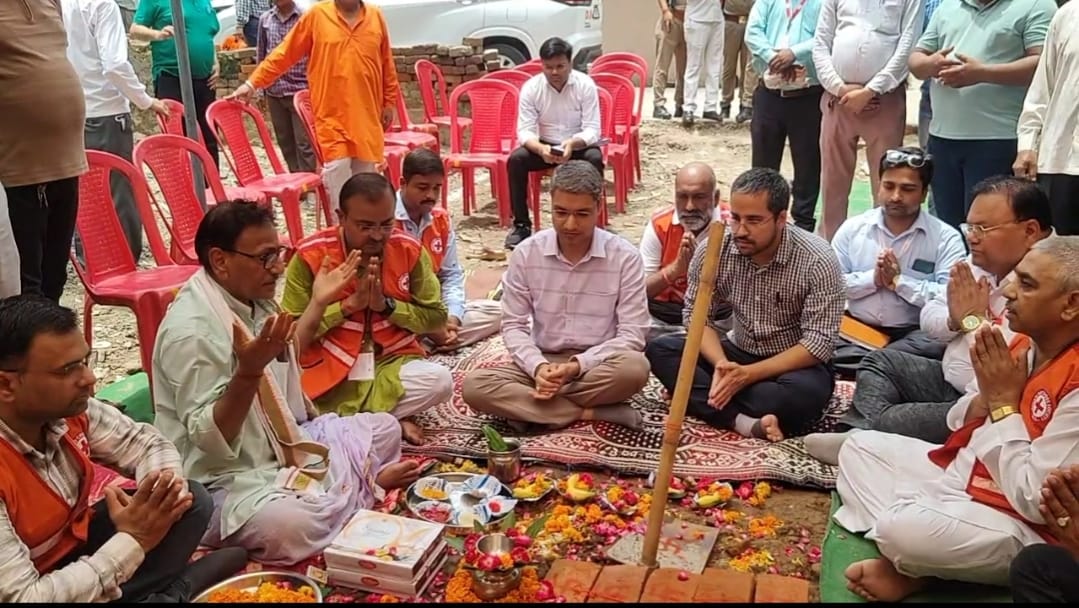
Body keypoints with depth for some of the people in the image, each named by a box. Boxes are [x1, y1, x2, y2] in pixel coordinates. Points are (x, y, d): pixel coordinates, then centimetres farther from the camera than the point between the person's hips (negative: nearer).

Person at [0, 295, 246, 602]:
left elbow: (146, 443, 3)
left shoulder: (70, 409, -13)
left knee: (192, 500, -4)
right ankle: (175, 590, -4)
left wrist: (167, 485, -20)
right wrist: (133, 541, -30)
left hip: (77, 546, 7)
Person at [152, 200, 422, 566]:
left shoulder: (253, 302, 4)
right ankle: (364, 481, -10)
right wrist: (249, 370, -37)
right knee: (289, 525, -37)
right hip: (229, 478, -9)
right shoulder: (191, 331, -24)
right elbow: (210, 441, -27)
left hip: (284, 446, 9)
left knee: (385, 428, 16)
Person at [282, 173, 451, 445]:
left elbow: (437, 317, 1)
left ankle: (346, 417, -14)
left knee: (440, 381, -29)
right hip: (329, 370, -2)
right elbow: (290, 333, -9)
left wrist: (386, 305, -14)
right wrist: (348, 305, -18)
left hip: (392, 363, 2)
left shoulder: (410, 250, -2)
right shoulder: (310, 255, -9)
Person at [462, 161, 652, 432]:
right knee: (475, 385, -24)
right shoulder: (526, 253, -4)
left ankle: (529, 408, -20)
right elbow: (513, 326, 0)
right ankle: (591, 413, -22)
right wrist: (538, 367, -20)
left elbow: (632, 334, -10)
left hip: (597, 365, -2)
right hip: (542, 363, 2)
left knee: (635, 367, -35)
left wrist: (578, 366, -23)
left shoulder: (625, 257, -10)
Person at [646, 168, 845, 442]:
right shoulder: (713, 249, -12)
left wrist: (749, 374, -29)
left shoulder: (818, 261, -21)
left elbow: (818, 342, -22)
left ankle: (705, 402, -19)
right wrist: (721, 364, -26)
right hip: (738, 353, 4)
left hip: (794, 364, -3)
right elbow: (697, 315, -6)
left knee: (805, 393, -38)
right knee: (659, 350, -18)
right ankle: (744, 422, -32)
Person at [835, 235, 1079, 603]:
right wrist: (986, 395, -12)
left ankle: (909, 570, 2)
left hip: (1020, 528, -9)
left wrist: (1004, 401, -21)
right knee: (860, 446, 9)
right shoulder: (1025, 342, 1)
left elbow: (1033, 500, -27)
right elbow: (961, 426, 11)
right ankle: (902, 553, -10)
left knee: (905, 528, -34)